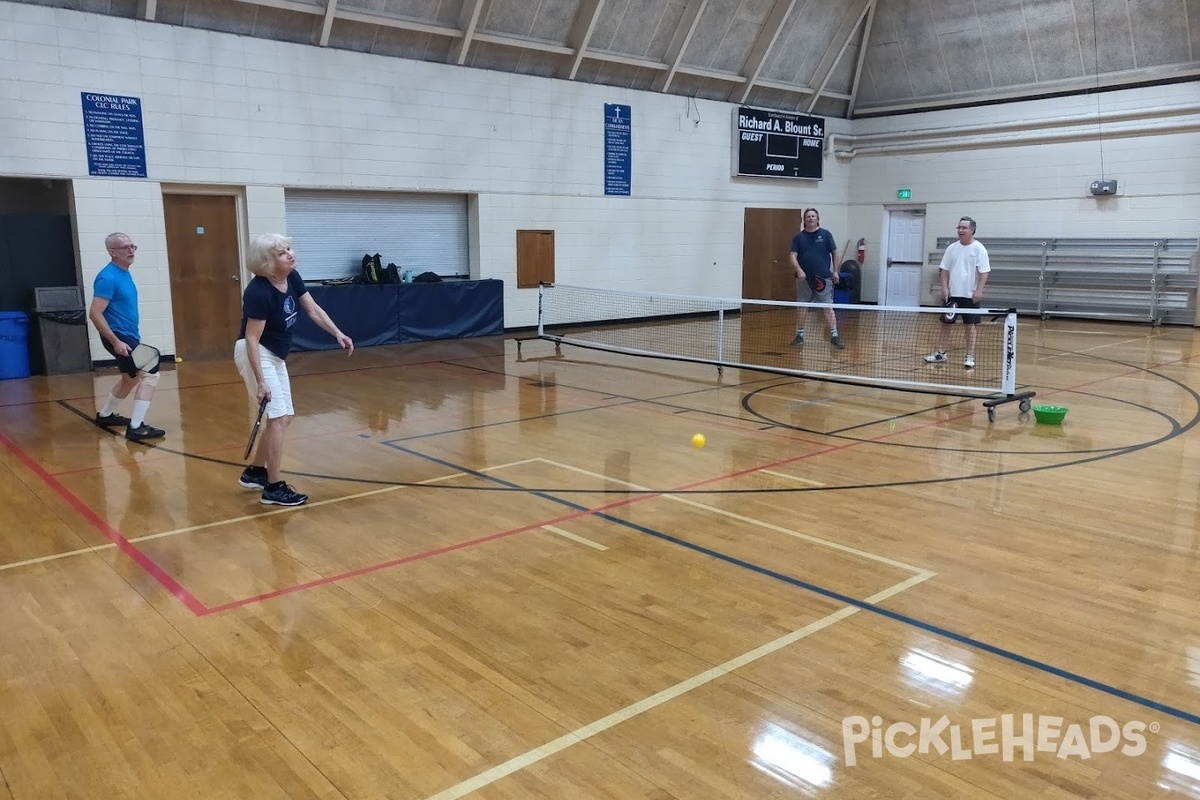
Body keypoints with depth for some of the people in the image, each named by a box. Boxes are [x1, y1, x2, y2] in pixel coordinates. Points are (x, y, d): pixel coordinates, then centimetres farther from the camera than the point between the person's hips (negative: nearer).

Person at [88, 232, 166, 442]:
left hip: (129, 336, 10)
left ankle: (105, 415, 43)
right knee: (150, 374, -15)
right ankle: (136, 428, -16)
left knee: (131, 378, 26)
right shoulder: (108, 278, -19)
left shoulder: (124, 274, 10)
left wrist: (135, 336, 23)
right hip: (119, 338, -10)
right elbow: (95, 313, -24)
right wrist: (116, 341, -27)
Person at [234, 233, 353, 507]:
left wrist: (338, 333, -3)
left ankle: (254, 472, 29)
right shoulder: (259, 292, -27)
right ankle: (273, 488, -3)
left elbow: (313, 309, 8)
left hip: (275, 355, 9)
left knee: (283, 416, 14)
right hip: (255, 354, -9)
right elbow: (251, 339, -26)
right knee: (278, 416, -11)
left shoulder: (293, 278, -5)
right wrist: (260, 382, -28)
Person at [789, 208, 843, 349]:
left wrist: (835, 271, 4)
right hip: (804, 278, 2)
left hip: (823, 278, -2)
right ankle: (799, 335, 18)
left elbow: (834, 253, 9)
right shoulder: (798, 237, 5)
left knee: (828, 307, -4)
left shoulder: (826, 234, 3)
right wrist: (799, 270, -18)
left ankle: (834, 336, -3)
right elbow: (793, 256, -2)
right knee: (802, 307, 8)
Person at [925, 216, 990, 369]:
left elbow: (984, 272, -9)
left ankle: (970, 356, 8)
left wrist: (979, 290, -17)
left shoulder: (979, 249, -6)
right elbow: (944, 270, 8)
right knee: (945, 323, 7)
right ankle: (941, 353, 17)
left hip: (970, 295, -4)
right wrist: (944, 288, -2)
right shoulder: (952, 248, 6)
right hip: (952, 294, 4)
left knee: (970, 325, 2)